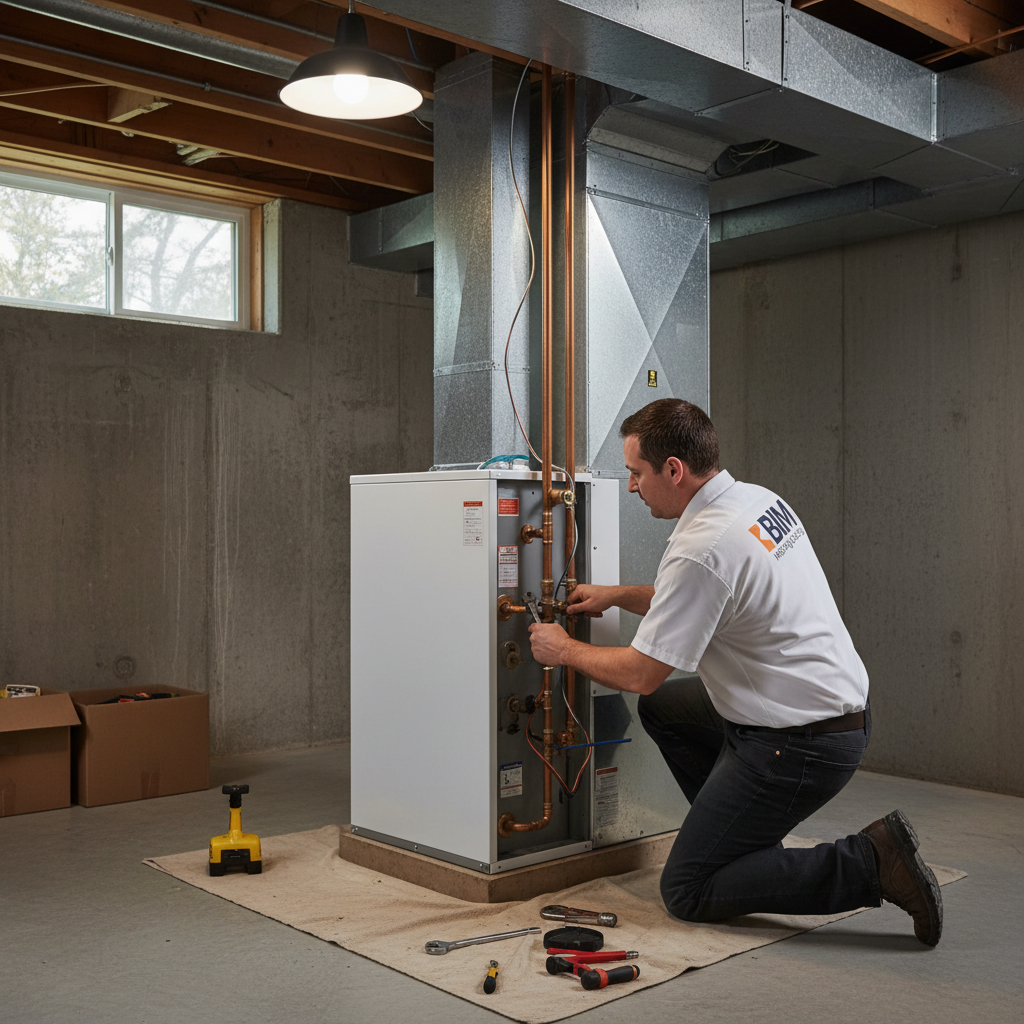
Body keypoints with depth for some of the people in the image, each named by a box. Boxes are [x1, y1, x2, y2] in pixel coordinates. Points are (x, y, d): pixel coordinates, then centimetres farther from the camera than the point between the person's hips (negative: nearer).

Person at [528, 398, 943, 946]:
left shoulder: (701, 547, -24)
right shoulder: (757, 498, 6)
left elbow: (640, 672, -17)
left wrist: (564, 649, 0)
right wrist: (617, 595, 19)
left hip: (800, 744, -10)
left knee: (687, 891, 0)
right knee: (661, 706, 24)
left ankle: (869, 863, -7)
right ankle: (744, 837, 23)